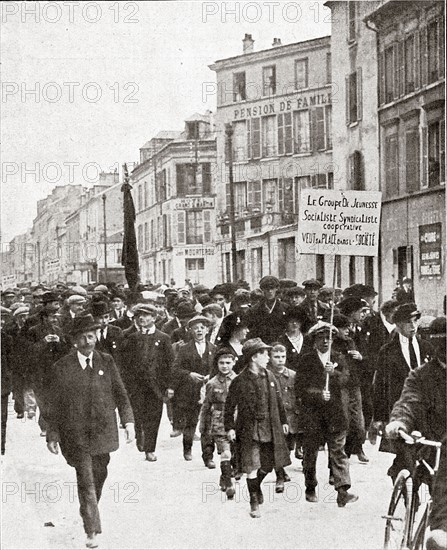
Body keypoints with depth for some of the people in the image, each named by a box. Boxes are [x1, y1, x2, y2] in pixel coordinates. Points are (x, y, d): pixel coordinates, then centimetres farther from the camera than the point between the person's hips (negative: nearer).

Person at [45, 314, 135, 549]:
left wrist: (128, 421, -3)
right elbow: (55, 404, -1)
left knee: (99, 475, 14)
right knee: (86, 480, -6)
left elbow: (120, 393, 7)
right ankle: (92, 531, -3)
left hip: (103, 430, 3)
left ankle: (91, 509, 39)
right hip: (76, 433, -3)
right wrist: (52, 435, -2)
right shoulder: (62, 367, -5)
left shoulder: (106, 362, 3)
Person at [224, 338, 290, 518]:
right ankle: (254, 502, 8)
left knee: (267, 465, 12)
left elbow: (278, 401, 15)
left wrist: (283, 421, 16)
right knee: (252, 468, -6)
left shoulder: (270, 377, 5)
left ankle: (256, 488, 40)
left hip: (270, 430, 5)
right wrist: (229, 427, -10)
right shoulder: (240, 381, -10)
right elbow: (230, 406, -5)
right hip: (249, 431, -5)